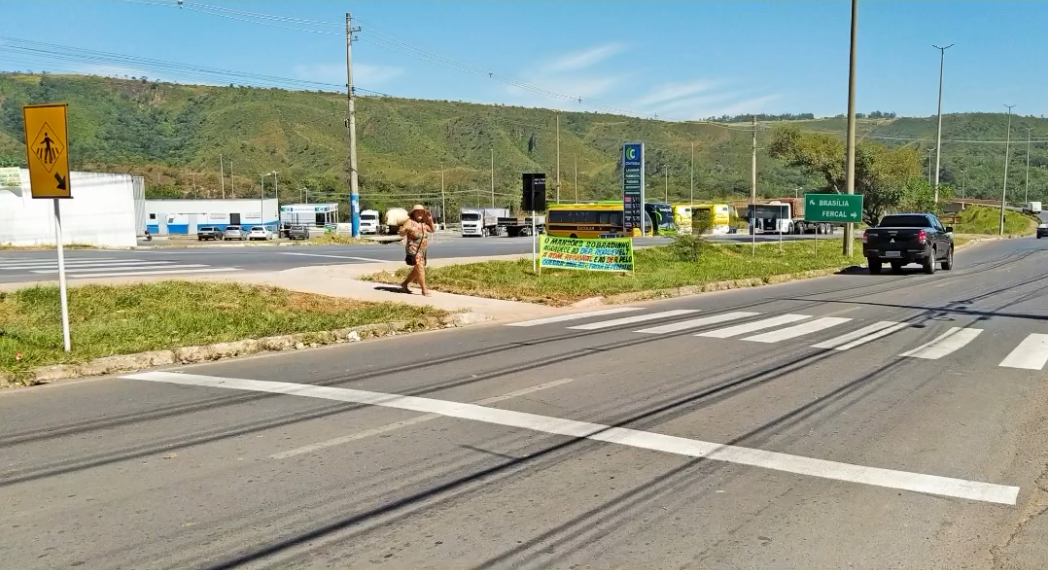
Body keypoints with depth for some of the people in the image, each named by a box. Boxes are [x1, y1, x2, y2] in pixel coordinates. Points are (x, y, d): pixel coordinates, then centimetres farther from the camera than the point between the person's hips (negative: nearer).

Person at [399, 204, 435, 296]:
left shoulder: (423, 223, 12)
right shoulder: (410, 221, -7)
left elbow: (433, 230, 19)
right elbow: (401, 233, -13)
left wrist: (430, 221, 3)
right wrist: (407, 229, -34)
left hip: (422, 250, 8)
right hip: (413, 249, -8)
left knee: (416, 270, 14)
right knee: (420, 268, -16)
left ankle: (405, 283, 30)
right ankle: (424, 289, -15)